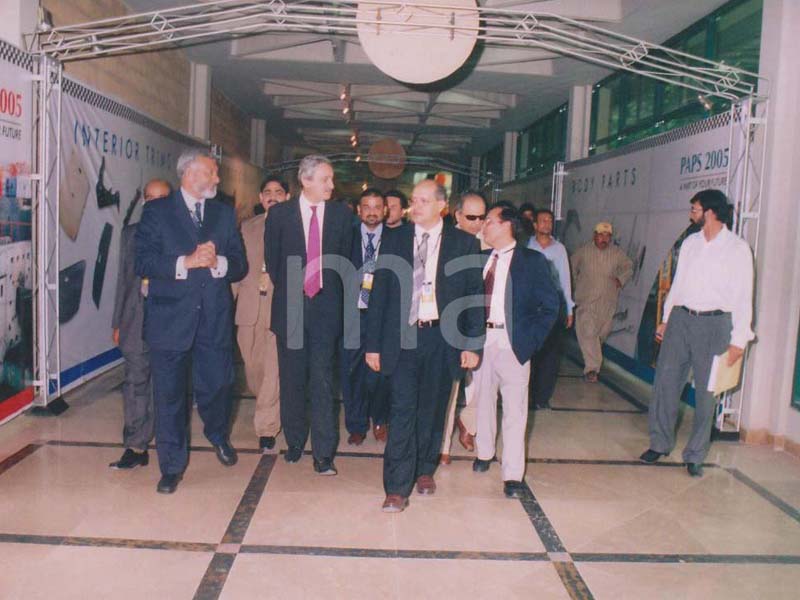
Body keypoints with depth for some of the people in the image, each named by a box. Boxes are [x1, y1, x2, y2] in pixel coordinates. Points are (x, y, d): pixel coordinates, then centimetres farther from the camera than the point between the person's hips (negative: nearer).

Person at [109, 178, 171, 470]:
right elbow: (124, 279, 13)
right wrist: (118, 322, 11)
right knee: (135, 383, 3)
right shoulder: (130, 233, 12)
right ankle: (136, 448, 11)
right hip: (137, 320, 3)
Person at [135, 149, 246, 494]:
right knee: (169, 394, 4)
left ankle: (218, 434, 39)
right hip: (170, 318, -2)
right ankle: (172, 466, 20)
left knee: (216, 385, 7)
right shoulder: (157, 212, 3)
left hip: (215, 318, 2)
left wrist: (216, 262, -14)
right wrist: (186, 262, -17)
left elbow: (240, 266, 6)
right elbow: (143, 263, -7)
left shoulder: (225, 214, 12)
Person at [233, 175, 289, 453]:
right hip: (250, 307, 4)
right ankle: (269, 407, 37)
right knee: (253, 366, 12)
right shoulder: (247, 227, 14)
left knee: (274, 370, -5)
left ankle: (266, 428, 6)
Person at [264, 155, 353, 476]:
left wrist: (331, 292, 10)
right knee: (292, 379, 10)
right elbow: (271, 258, 9)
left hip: (325, 306, 0)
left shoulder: (341, 214, 3)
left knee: (322, 380, -3)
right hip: (290, 306, 1)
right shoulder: (280, 213, 1)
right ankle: (295, 442, 26)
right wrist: (287, 291, 11)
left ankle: (323, 453, 3)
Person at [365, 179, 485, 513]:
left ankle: (425, 469, 34)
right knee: (402, 410, -4)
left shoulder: (464, 243, 2)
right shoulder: (393, 240, 5)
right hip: (402, 336, 0)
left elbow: (474, 296, 2)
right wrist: (373, 344, 0)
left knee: (432, 409, 13)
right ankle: (397, 488, 3)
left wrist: (472, 345, -3)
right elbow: (379, 294, 4)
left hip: (442, 338, 1)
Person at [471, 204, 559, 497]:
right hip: (481, 341, 5)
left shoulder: (532, 261, -4)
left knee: (514, 410, -1)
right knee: (483, 400, 17)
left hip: (512, 344, -5)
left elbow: (551, 304, -5)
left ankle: (512, 475, 7)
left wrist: (531, 339, -10)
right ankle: (485, 453, 38)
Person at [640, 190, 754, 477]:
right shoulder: (690, 243, 10)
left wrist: (739, 340, -10)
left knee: (706, 391, 3)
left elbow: (743, 297, -6)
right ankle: (660, 443, 18)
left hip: (714, 323, -4)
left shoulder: (737, 248, -5)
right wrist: (666, 320, 15)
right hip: (680, 318, 4)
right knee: (665, 381, 4)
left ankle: (695, 455, 16)